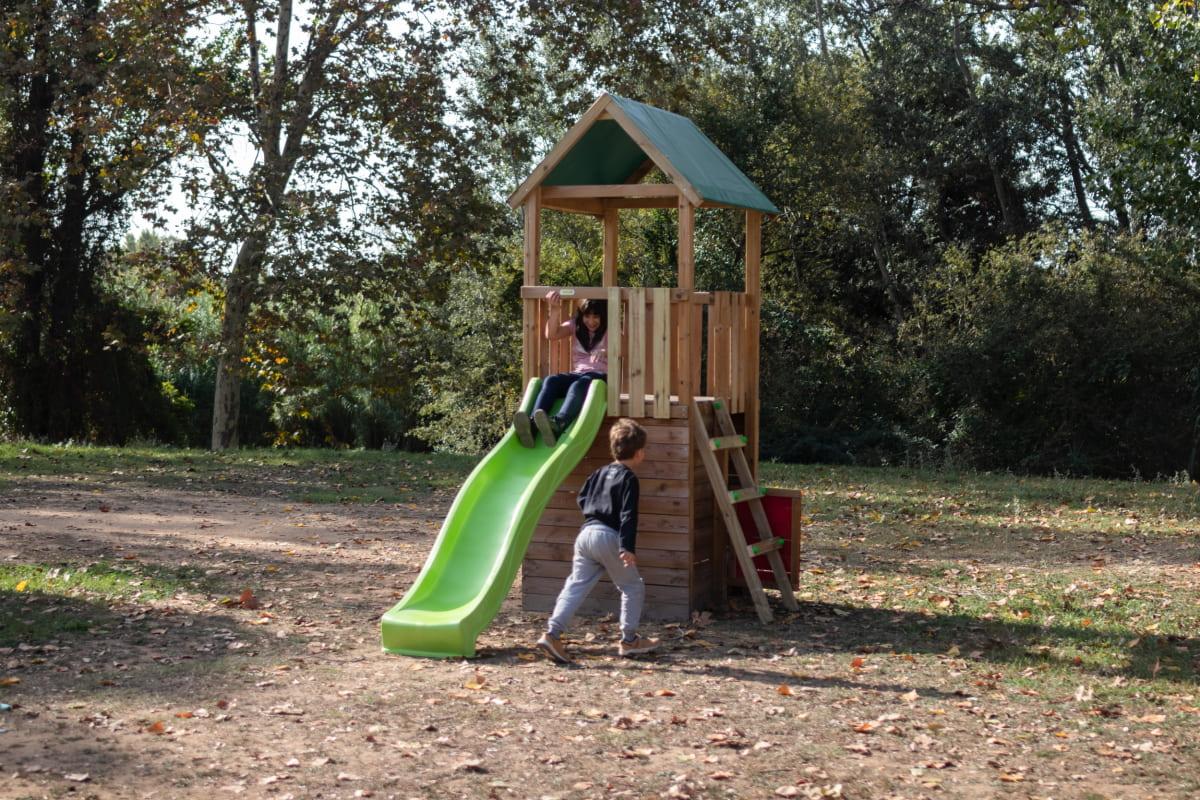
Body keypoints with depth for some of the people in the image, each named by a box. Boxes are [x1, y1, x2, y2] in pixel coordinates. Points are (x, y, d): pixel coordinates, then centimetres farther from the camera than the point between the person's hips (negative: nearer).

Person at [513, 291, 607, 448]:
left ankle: (558, 424, -68)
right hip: (577, 374, 4)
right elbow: (551, 335, 0)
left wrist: (606, 352, -36)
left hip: (601, 376, -4)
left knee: (579, 385, -39)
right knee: (550, 381, -29)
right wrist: (554, 309, -14)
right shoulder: (575, 326, 15)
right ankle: (532, 425, -54)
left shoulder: (610, 330, 5)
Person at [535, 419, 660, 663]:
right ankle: (629, 640, 13)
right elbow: (628, 515, -15)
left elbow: (582, 498, 23)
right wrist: (628, 547, -20)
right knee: (633, 587, 9)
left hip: (586, 533, 7)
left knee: (575, 587, 4)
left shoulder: (600, 473, 17)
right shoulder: (628, 478, -6)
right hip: (609, 537, -7)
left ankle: (552, 634, -8)